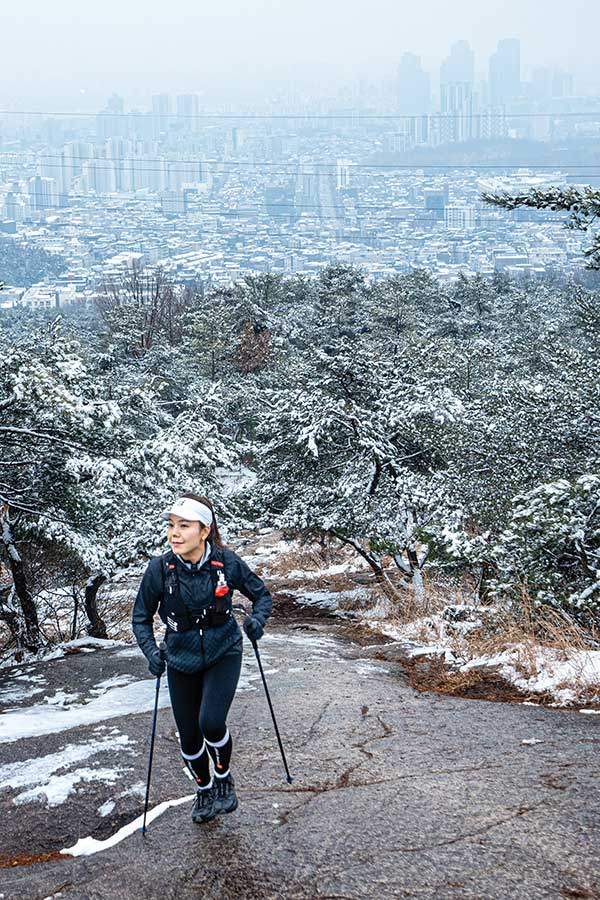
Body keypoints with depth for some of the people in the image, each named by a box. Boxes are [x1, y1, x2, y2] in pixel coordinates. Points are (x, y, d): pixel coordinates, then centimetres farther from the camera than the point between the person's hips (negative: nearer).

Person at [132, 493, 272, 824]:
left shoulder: (227, 562, -20)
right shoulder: (160, 568, -19)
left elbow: (262, 594, -3)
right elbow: (141, 617, -5)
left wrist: (257, 619, -24)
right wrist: (151, 651, -22)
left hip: (223, 653, -2)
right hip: (182, 661, 2)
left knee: (211, 722, -20)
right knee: (189, 736, 9)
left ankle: (224, 779, 11)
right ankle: (204, 789, 39)